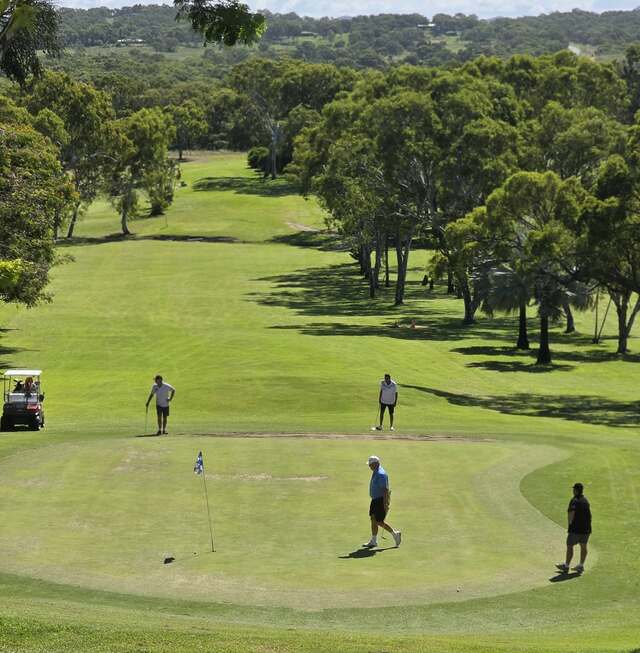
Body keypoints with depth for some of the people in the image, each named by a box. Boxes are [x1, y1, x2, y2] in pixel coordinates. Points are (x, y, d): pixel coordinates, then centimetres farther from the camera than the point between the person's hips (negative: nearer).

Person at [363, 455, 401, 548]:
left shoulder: (381, 474, -21)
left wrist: (385, 504, -25)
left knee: (379, 522, -5)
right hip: (375, 500, 10)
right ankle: (373, 541, 11)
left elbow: (385, 490, -24)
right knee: (373, 519, 7)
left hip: (381, 500, -10)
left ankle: (395, 534, 9)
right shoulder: (375, 473, 11)